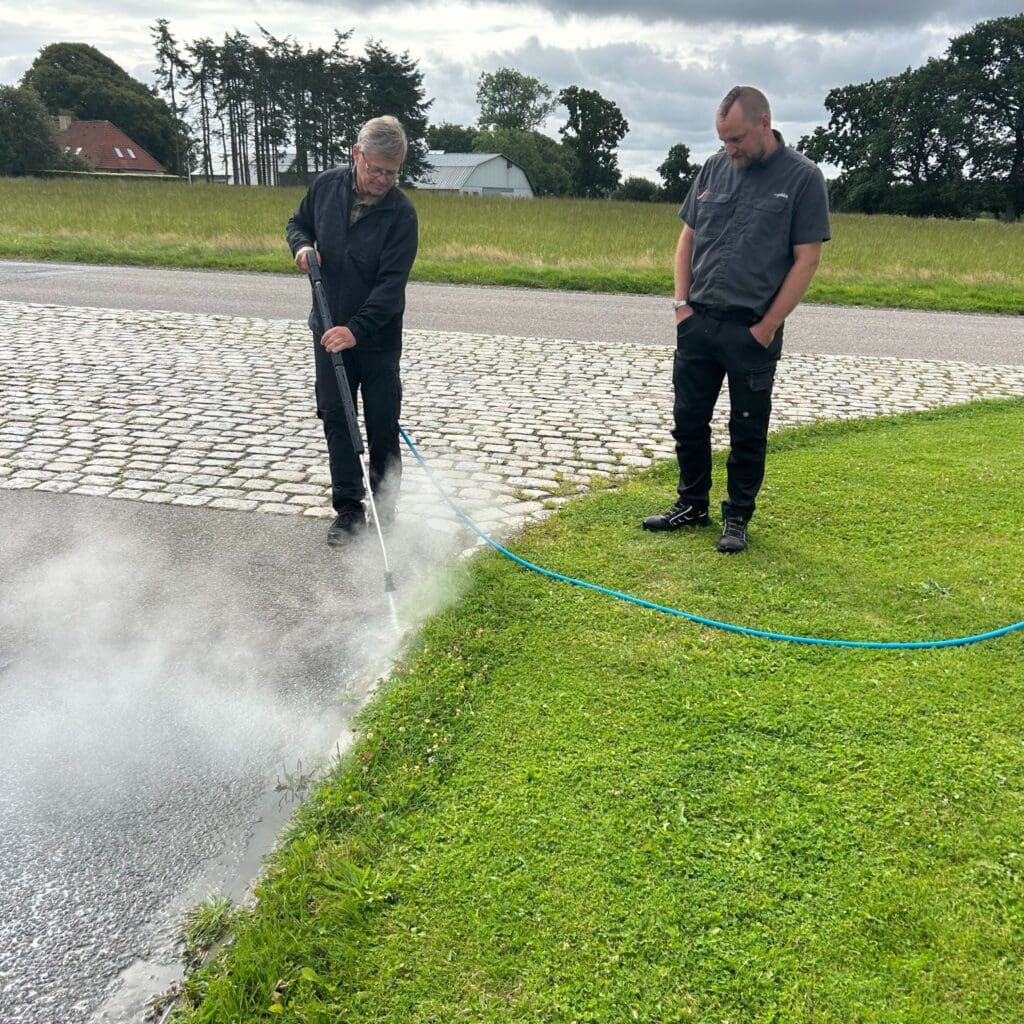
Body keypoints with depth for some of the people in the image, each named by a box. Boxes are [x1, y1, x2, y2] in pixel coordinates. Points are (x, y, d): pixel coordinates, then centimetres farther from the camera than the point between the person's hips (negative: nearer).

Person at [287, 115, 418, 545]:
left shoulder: (401, 213, -15)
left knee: (382, 426, 5)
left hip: (378, 336, -3)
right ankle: (348, 507, 17)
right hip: (329, 330, 4)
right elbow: (298, 223, 16)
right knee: (335, 416, 7)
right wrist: (302, 246, -8)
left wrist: (356, 329, -31)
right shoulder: (326, 186, -3)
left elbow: (391, 283, -21)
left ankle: (384, 510, 19)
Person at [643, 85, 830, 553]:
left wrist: (766, 328, -11)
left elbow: (806, 259, -8)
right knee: (688, 421, 11)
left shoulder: (802, 177, -6)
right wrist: (681, 302, 3)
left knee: (747, 431, 5)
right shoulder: (714, 168, 7)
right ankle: (692, 505, 27)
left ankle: (737, 517, 19)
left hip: (752, 330, -4)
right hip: (698, 322, 5)